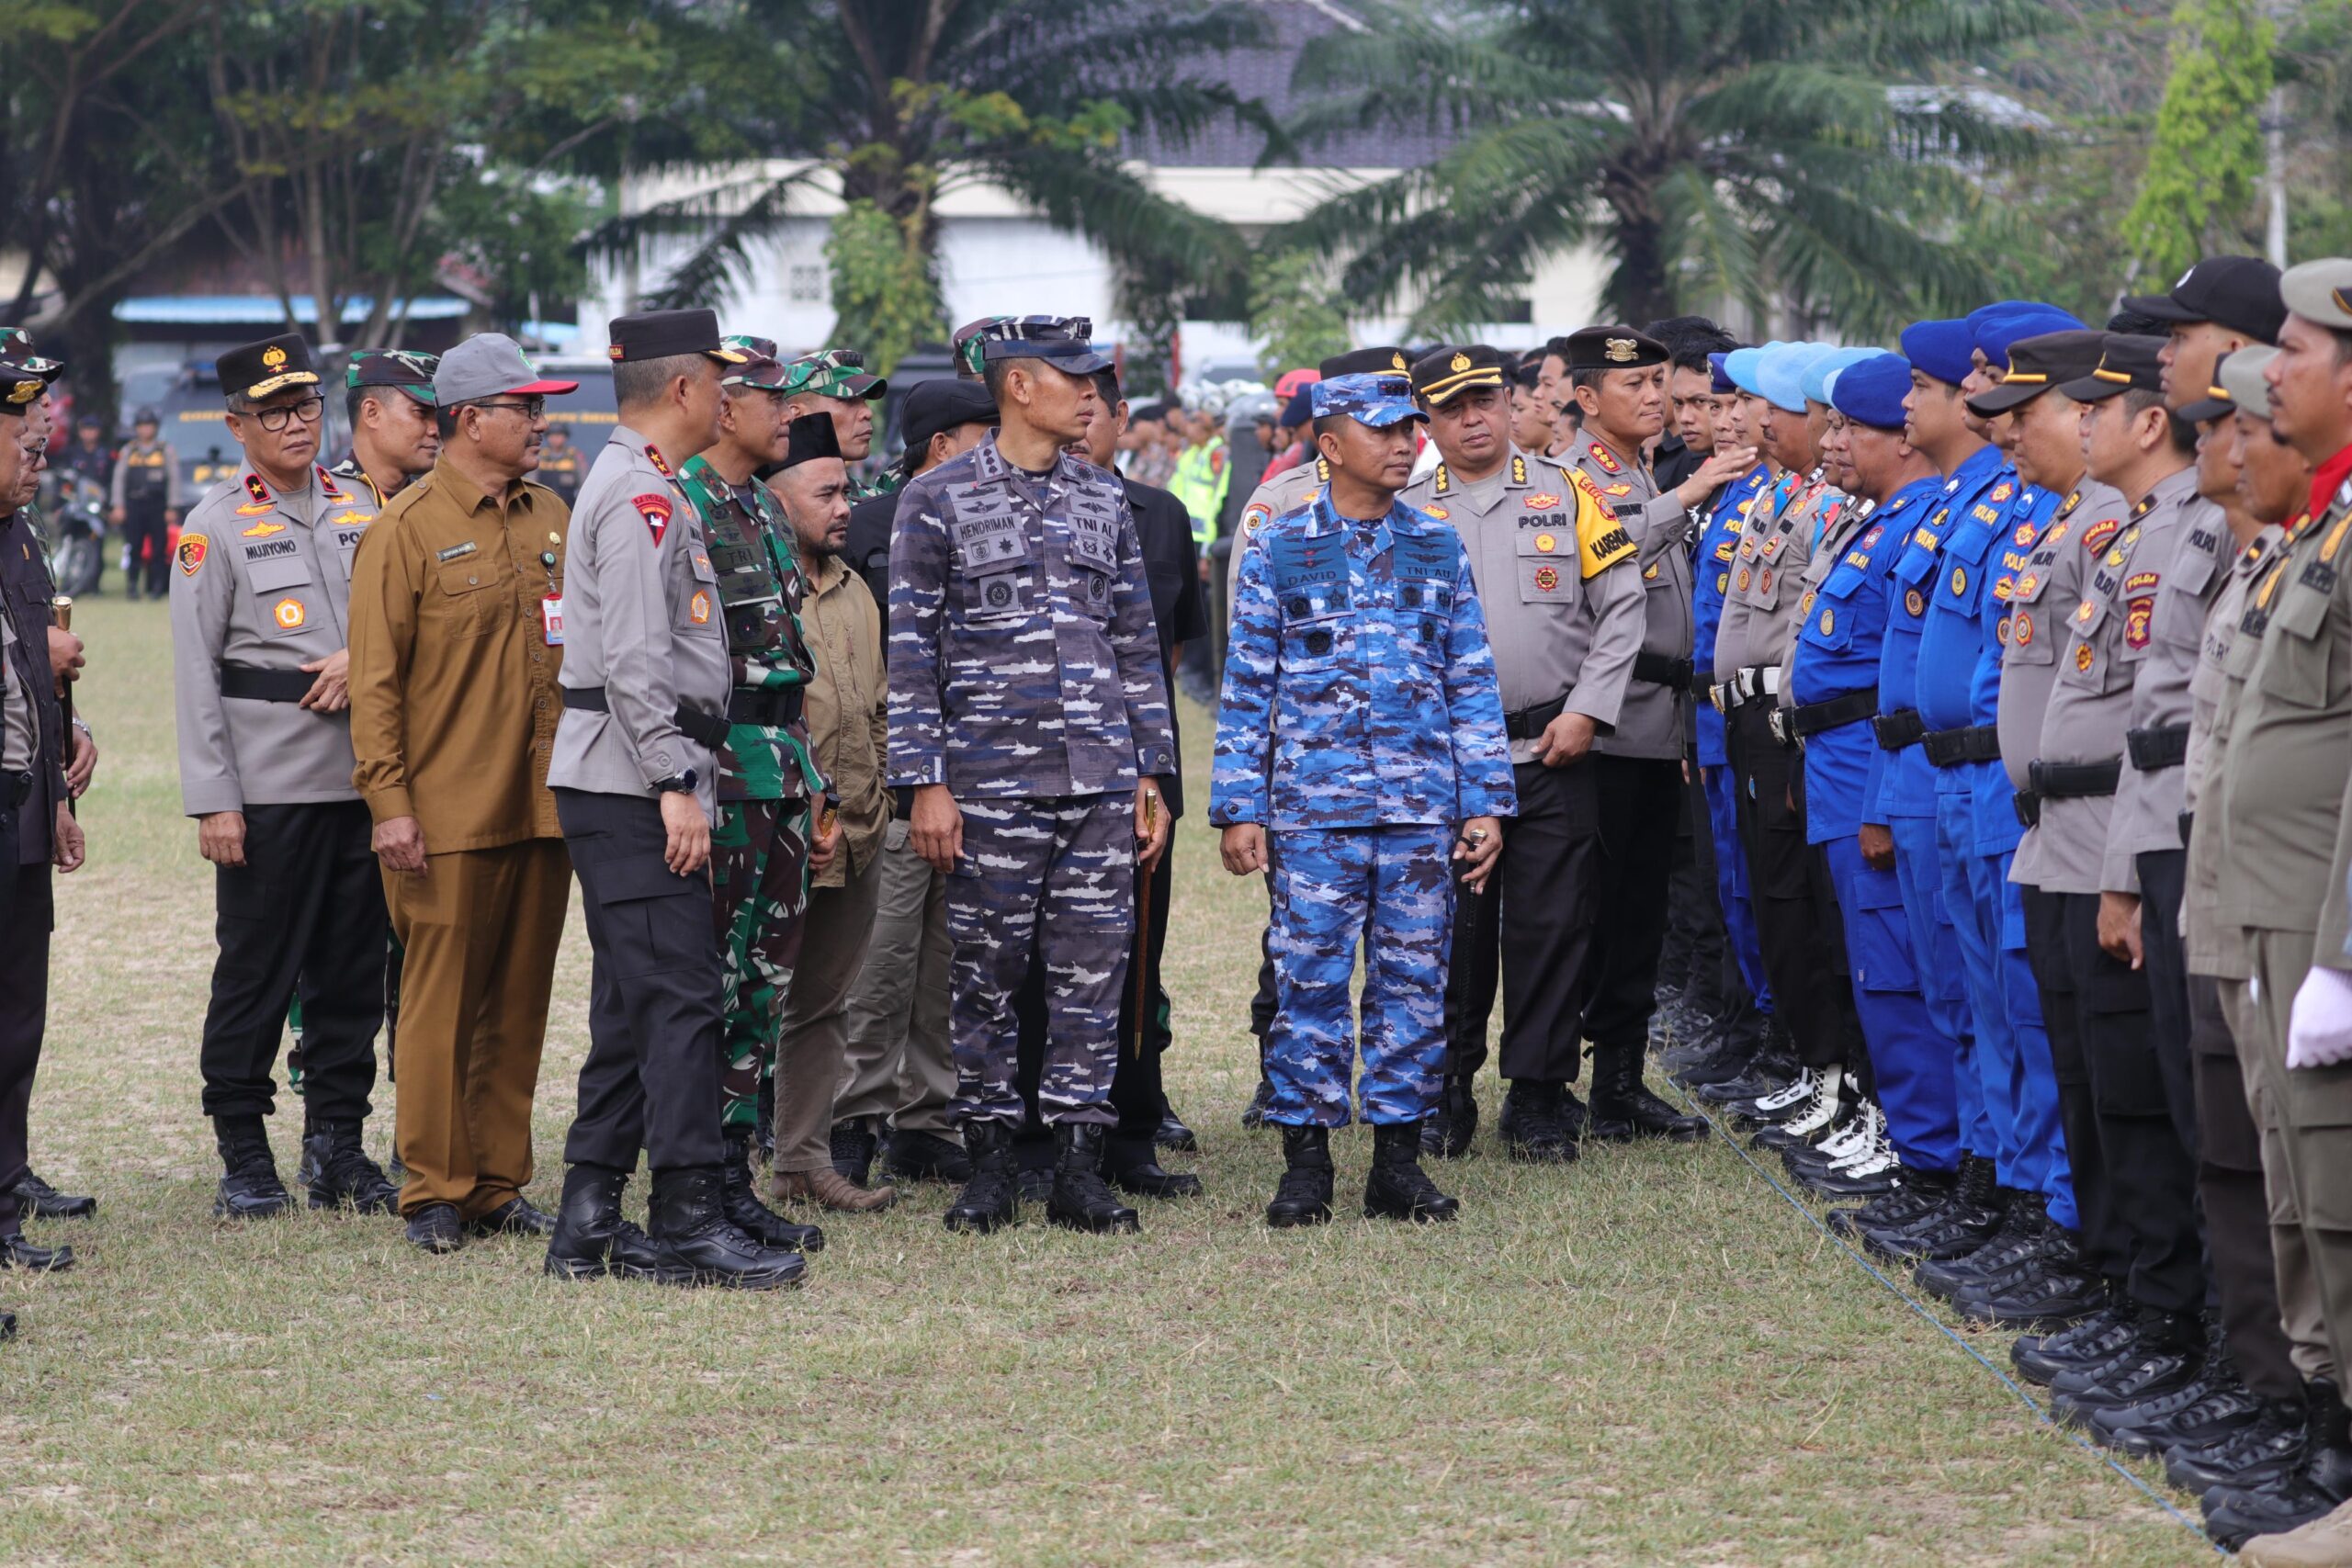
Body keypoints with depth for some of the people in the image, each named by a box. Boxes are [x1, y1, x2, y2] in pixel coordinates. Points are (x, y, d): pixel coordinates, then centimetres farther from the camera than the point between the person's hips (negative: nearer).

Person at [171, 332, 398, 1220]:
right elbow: (195, 673, -5)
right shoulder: (215, 526, -2)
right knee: (256, 971, -1)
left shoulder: (357, 512, 12)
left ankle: (338, 1146, 18)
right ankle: (244, 1158, 8)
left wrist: (363, 658, -7)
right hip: (268, 787, -5)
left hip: (362, 776, 5)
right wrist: (212, 801, -11)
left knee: (354, 967, 8)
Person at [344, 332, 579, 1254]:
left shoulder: (552, 522, 13)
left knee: (520, 1003, 9)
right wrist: (388, 801, -14)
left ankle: (499, 1185, 16)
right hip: (449, 815, -6)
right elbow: (376, 680, -8)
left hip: (542, 806, 6)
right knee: (442, 1002, -3)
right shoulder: (406, 530, -6)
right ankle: (435, 1192, 4)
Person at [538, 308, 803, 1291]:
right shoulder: (640, 494, -13)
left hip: (628, 789, 11)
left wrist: (688, 770, 23)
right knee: (678, 997, -12)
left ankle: (588, 1222, 12)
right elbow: (634, 660, -21)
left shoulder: (647, 489, 21)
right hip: (635, 780, -11)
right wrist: (675, 784, -21)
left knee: (633, 1004, 11)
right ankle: (689, 1226, -13)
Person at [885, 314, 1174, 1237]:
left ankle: (1079, 1169, 8)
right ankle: (989, 1168, 10)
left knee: (1092, 976, 3)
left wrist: (1151, 775, 11)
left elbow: (1135, 643, 16)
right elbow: (912, 651, -3)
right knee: (986, 978, 2)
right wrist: (926, 784, -9)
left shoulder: (1104, 501, 13)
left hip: (1102, 781, 4)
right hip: (991, 782, -4)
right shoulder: (938, 501, -1)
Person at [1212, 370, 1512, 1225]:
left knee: (1413, 979, 4)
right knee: (1310, 979, -2)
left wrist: (1485, 803, 4)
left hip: (1423, 809, 2)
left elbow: (1472, 685, 10)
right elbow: (1245, 691, 4)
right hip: (1312, 810, -2)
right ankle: (1306, 1162, 7)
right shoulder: (1278, 550, 3)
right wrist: (1239, 810, -2)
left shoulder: (1439, 547, 9)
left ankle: (1398, 1160, 11)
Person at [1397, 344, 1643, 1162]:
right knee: (1449, 931, 3)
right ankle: (1444, 1096, 15)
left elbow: (1622, 607, 3)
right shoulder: (1405, 514, 6)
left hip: (1552, 755, 0)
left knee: (1551, 926, 1)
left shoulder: (1567, 494, 5)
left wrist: (1586, 711, -5)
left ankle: (1540, 1099, 10)